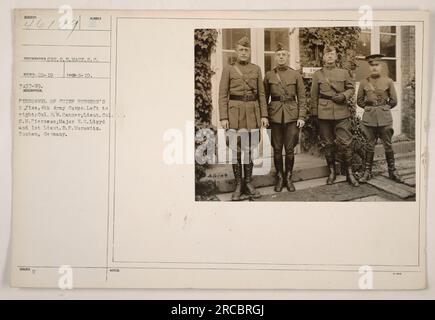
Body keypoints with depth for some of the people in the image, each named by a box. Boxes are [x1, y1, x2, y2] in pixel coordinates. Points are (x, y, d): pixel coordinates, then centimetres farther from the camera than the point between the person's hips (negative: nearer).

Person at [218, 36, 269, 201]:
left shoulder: (256, 69, 10)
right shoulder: (228, 69, 2)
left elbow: (261, 94, 10)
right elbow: (222, 95, -2)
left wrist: (264, 115, 2)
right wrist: (223, 117, -10)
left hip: (252, 112, 2)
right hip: (235, 112, -2)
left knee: (249, 149, 6)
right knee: (236, 149, 0)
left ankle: (248, 184, 16)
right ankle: (238, 186, 9)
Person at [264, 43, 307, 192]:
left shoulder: (296, 75, 2)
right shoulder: (268, 75, 4)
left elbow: (302, 97, 3)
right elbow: (264, 97, 9)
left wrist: (301, 116, -5)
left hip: (292, 115, 0)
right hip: (275, 116, 1)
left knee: (290, 149, 2)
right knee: (277, 149, 5)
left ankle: (288, 178, 17)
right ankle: (279, 178, 18)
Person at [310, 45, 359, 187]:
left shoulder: (344, 72, 8)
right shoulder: (318, 74, 6)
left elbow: (351, 88, 14)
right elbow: (314, 96, 6)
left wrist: (344, 95, -7)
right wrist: (314, 114, 3)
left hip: (342, 112, 0)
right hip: (324, 113, 0)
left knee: (345, 142, -2)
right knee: (327, 143, 7)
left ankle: (349, 173, 10)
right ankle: (332, 171, 20)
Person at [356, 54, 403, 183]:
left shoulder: (388, 81, 0)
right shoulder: (364, 82, 2)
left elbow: (393, 101, 6)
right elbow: (359, 101, 11)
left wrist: (383, 108, 8)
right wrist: (369, 108, 5)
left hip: (385, 117, 0)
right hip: (369, 118, 0)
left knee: (388, 145, 5)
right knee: (369, 146, 5)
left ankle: (392, 171, 17)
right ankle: (367, 172, 13)